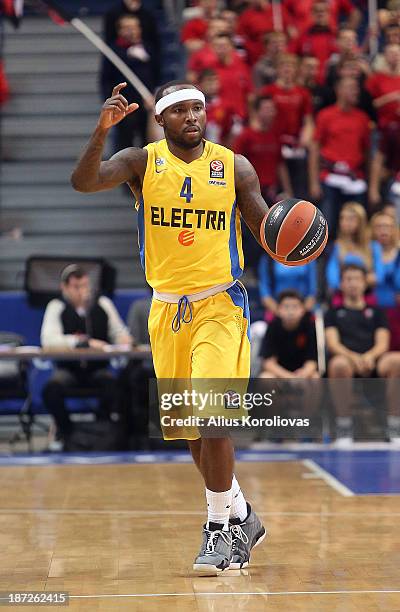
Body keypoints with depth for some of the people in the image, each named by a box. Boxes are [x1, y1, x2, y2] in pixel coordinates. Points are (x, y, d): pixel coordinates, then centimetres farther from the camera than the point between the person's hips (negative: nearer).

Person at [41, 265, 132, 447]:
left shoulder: (103, 304, 7)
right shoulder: (57, 307, -3)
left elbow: (119, 333, 11)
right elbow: (48, 340, -17)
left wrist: (124, 339, -15)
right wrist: (84, 342, -26)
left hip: (98, 369, 1)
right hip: (68, 369, -1)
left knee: (114, 384, -32)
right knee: (52, 388, -33)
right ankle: (65, 429, -4)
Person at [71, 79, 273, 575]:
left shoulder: (234, 166, -1)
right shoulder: (142, 162, -2)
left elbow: (266, 230, 2)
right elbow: (83, 182, -17)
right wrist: (102, 131, -33)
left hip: (220, 304, -3)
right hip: (167, 309, 3)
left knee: (211, 416, -18)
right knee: (187, 426, 11)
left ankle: (221, 528, -4)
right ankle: (242, 518, 29)